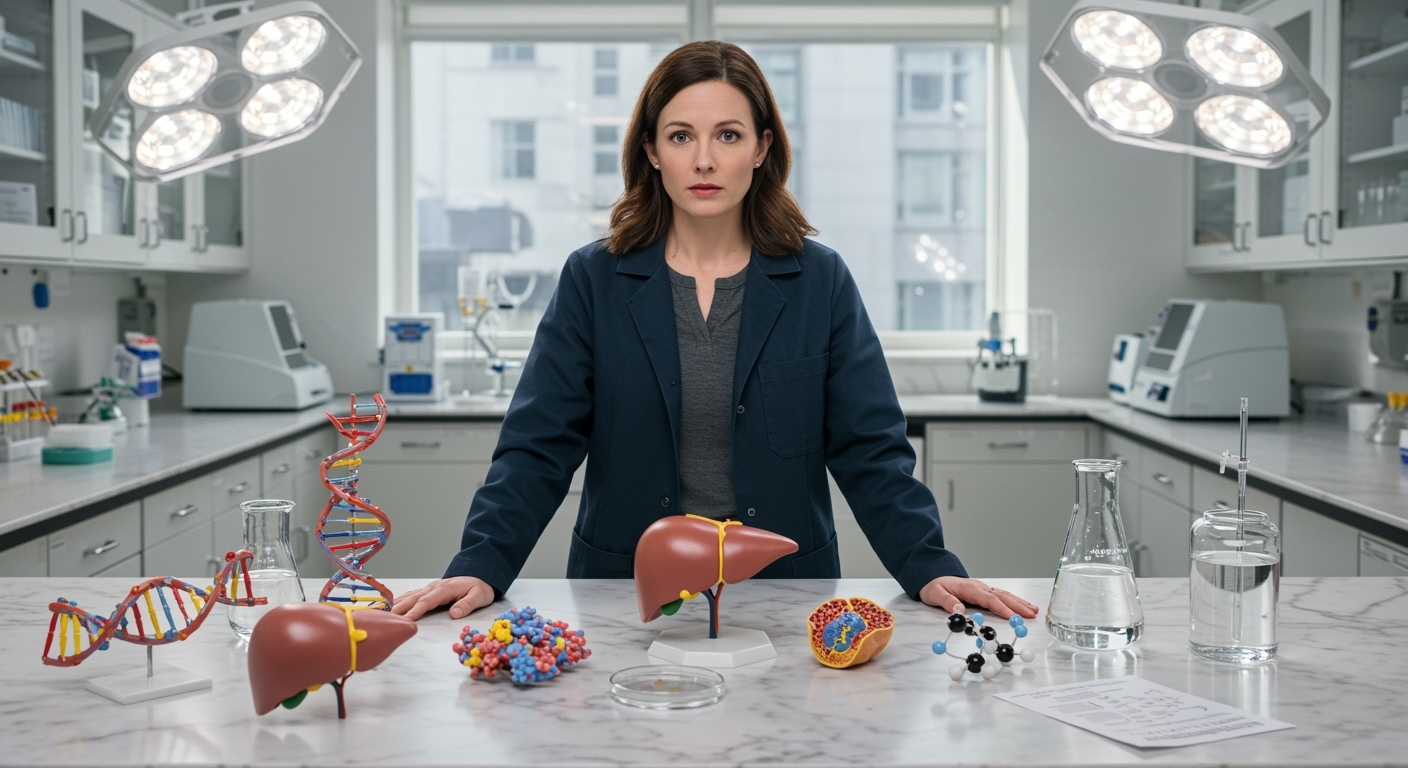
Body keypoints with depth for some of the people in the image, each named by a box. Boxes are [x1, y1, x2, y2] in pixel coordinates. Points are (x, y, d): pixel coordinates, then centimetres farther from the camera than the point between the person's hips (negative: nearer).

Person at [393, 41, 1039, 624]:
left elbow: (870, 451, 2)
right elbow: (537, 448, 0)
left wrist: (931, 569, -12)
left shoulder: (820, 282, 4)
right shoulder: (593, 281, 3)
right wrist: (480, 566, -14)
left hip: (784, 596, 0)